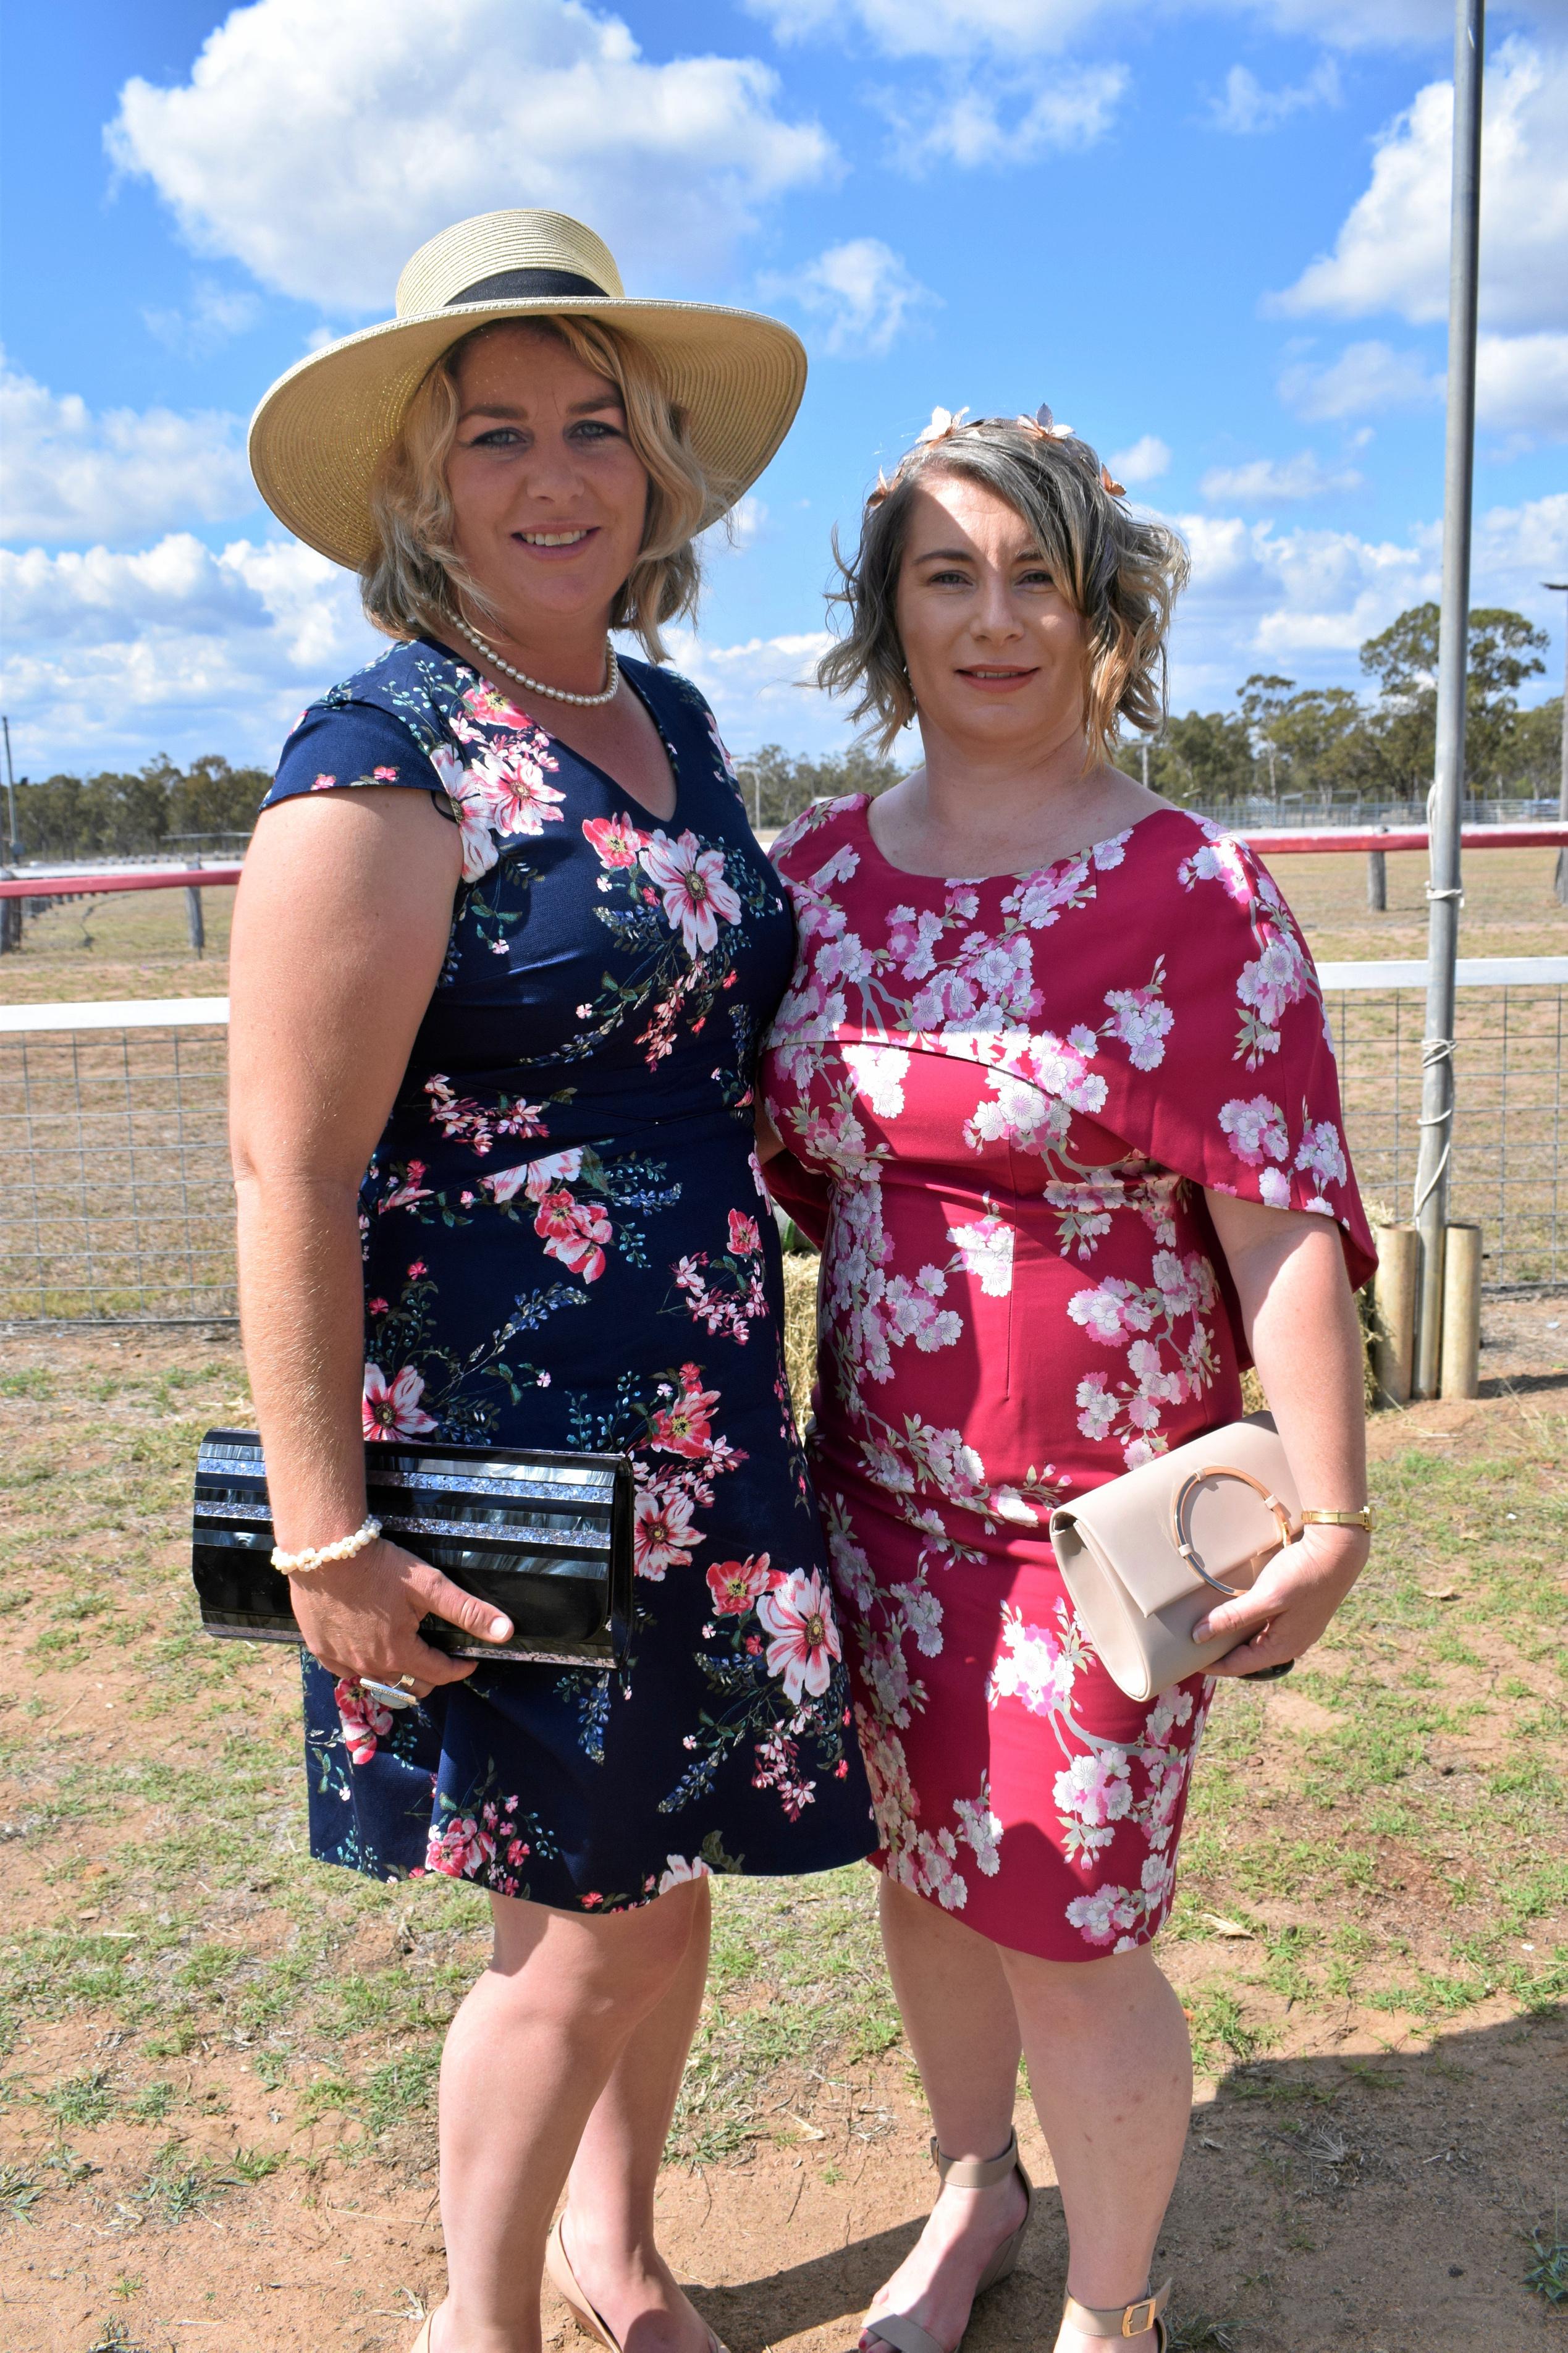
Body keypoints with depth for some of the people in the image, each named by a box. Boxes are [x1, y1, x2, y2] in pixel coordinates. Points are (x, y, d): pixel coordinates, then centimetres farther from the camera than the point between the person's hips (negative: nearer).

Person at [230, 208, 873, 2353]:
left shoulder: (674, 721, 9)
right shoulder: (384, 759, -15)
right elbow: (289, 1169, -18)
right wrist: (323, 1532, -19)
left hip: (706, 1422, 7)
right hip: (503, 1433, -7)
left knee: (674, 1869, 20)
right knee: (579, 1925, 8)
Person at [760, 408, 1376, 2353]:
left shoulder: (1191, 895, -13)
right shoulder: (817, 874, 2)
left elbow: (1285, 1226, -13)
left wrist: (1325, 1520, -14)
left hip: (1106, 1509, -4)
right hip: (882, 1483, 5)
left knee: (1064, 1931, 6)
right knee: (923, 1861, 20)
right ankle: (973, 2188, 49)